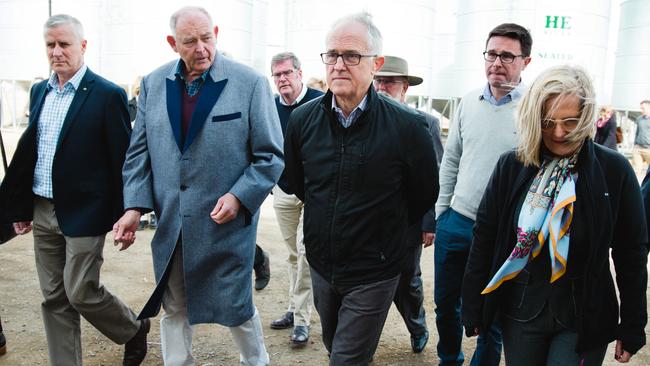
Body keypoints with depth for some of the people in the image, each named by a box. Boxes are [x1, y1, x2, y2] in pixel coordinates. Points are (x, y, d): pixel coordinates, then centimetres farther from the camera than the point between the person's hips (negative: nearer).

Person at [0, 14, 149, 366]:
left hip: (84, 213, -6)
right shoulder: (39, 91, 10)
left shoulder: (107, 94, -10)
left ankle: (135, 329, 25)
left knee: (81, 292, -2)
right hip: (42, 212, 7)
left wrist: (124, 217, -11)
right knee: (54, 298, 11)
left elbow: (122, 160, -10)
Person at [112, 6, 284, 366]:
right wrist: (134, 206, -5)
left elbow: (270, 156, -7)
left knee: (235, 308, 9)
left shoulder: (250, 83, -9)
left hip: (226, 224, -3)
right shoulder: (153, 83, 4)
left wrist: (238, 197, -18)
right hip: (170, 224, 4)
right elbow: (139, 151, 6)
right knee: (174, 309, 16)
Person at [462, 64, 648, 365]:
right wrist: (473, 307, 0)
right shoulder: (511, 166, -5)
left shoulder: (614, 170, -9)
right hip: (520, 310, 2)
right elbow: (484, 238, -1)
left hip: (584, 317, -2)